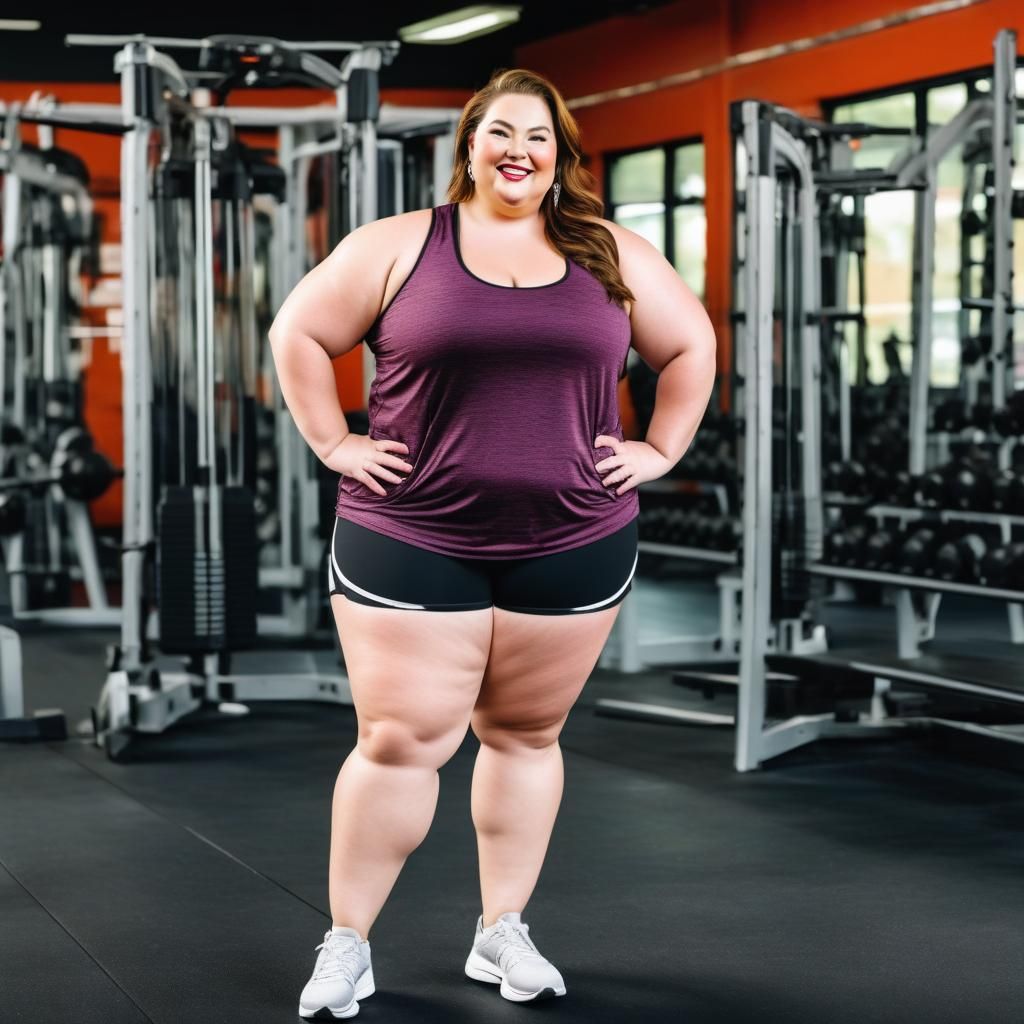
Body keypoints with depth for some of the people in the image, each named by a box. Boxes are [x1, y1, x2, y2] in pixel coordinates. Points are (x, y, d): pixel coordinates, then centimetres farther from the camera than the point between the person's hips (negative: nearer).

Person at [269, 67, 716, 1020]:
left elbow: (690, 344, 16)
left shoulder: (614, 257, 7)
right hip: (413, 546, -2)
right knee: (400, 741, -3)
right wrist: (335, 444, -2)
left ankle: (502, 933, 22)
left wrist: (658, 450, 7)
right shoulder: (399, 246, 0)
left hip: (572, 548, 3)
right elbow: (299, 333, 4)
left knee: (525, 735, 11)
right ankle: (346, 943, 9)